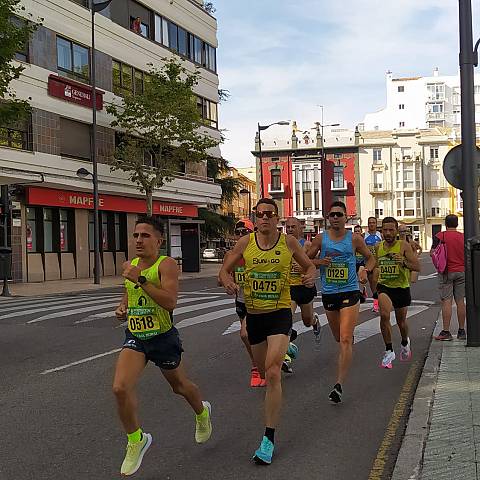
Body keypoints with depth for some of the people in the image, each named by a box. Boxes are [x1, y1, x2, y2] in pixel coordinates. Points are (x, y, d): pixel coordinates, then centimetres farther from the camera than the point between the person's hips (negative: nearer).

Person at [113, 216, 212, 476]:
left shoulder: (166, 264, -15)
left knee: (180, 386, 18)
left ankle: (202, 412, 53)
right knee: (120, 388, -16)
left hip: (162, 337, -4)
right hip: (134, 337, 5)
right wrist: (122, 308, 1)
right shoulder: (132, 265, 5)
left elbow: (170, 301, -29)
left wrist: (141, 279, -31)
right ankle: (136, 440, 7)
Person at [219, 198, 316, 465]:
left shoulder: (288, 242, -5)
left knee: (272, 374, -18)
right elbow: (225, 270, 6)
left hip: (280, 313, -3)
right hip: (254, 314, 4)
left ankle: (269, 439, -10)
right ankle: (284, 350, 61)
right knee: (263, 369, 21)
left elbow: (309, 265, 8)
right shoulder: (245, 243, -2)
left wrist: (311, 276, -15)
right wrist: (228, 282, -17)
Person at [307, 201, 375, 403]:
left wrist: (366, 270, -7)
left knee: (345, 339, -13)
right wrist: (318, 261, -12)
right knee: (339, 337, 19)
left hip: (350, 292, -3)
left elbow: (370, 257, 13)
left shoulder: (355, 239, -1)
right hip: (328, 293, 3)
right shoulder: (320, 239, 1)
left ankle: (339, 385, -13)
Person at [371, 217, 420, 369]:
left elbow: (417, 267, -16)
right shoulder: (378, 247, 0)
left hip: (401, 288, -1)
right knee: (384, 315, -24)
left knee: (401, 321, 14)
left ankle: (405, 343, 48)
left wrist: (404, 262, -33)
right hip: (384, 287, 1)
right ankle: (389, 351, -11)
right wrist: (375, 285, 17)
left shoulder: (403, 246, -12)